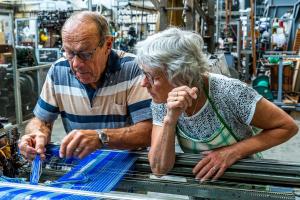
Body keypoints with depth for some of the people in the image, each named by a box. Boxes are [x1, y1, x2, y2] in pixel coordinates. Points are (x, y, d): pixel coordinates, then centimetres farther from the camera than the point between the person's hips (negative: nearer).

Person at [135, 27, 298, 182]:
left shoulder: (227, 92, -24)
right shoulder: (161, 102, -12)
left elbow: (288, 126, -15)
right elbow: (159, 169, -17)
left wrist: (232, 152, -22)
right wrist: (170, 119, -29)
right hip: (199, 181, 2)